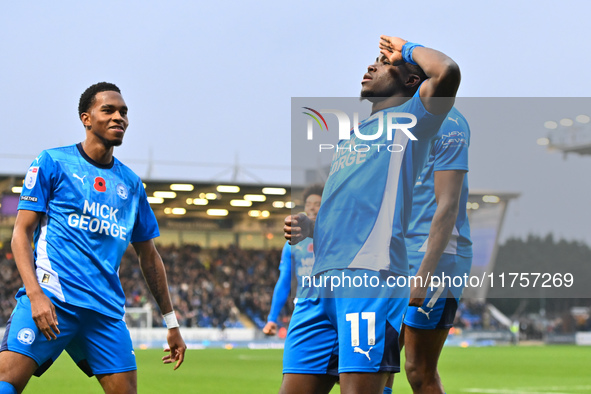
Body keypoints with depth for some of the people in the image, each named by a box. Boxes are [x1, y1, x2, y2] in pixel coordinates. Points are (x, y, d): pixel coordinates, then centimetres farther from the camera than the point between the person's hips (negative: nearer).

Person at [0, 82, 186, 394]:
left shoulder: (131, 184, 17)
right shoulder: (53, 162, 4)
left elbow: (149, 256, 24)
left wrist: (172, 324, 23)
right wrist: (35, 294, -15)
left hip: (106, 309, 5)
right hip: (51, 297, -5)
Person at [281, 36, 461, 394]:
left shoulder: (409, 119, 8)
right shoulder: (351, 136, 31)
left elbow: (447, 72, -12)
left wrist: (407, 50, 7)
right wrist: (308, 227, 14)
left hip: (370, 277, -7)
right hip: (320, 282, 8)